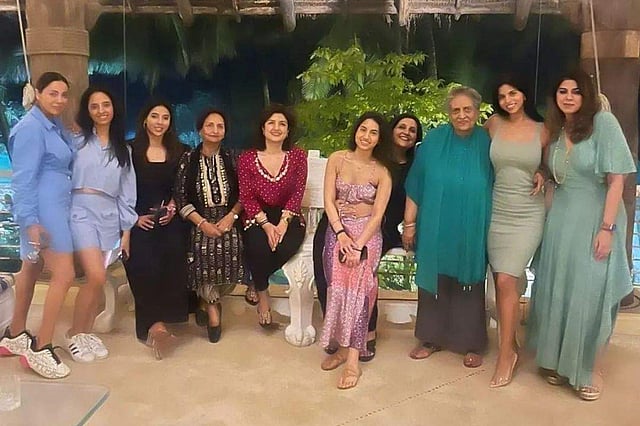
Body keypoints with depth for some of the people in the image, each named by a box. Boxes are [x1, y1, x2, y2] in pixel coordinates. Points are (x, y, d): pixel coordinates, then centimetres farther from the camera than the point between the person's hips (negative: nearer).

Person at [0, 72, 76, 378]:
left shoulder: (55, 126, 13)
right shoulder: (31, 128, -14)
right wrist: (30, 221, -22)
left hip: (54, 207, 10)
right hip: (42, 210, -10)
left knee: (31, 269, 17)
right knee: (64, 275, -12)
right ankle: (40, 349, -2)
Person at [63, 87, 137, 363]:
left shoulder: (123, 149, 15)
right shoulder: (78, 140, 1)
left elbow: (127, 191, 13)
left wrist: (126, 230, 9)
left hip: (109, 216, 4)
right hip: (82, 213, -4)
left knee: (96, 279, 6)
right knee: (97, 276, -14)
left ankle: (87, 333, 22)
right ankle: (74, 334, 5)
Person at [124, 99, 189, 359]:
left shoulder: (179, 152, 14)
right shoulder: (131, 151, 7)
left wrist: (172, 207, -3)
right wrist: (135, 217, -6)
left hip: (168, 219, 2)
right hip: (138, 220, -1)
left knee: (173, 255, -25)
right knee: (146, 264, -25)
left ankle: (157, 322, -17)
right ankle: (155, 323, -14)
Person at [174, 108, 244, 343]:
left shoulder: (231, 158, 7)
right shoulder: (189, 159, 4)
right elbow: (181, 197, -1)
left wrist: (231, 216, -9)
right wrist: (202, 223, -10)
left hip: (228, 220, 1)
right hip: (199, 222, 0)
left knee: (232, 250, -24)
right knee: (202, 249, -26)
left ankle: (208, 301, 3)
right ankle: (213, 306, -1)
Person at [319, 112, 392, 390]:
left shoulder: (382, 172, -2)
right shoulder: (337, 159, 1)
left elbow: (378, 214, -7)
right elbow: (329, 200, -2)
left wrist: (359, 245, -18)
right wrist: (341, 233, -13)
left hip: (367, 234, -2)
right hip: (338, 231, 2)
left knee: (357, 289, -15)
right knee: (337, 289, -6)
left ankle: (352, 360, -13)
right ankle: (341, 347, 10)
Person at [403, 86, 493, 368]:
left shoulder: (487, 143, -1)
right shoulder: (434, 141, -2)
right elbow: (415, 186, -1)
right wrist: (410, 224, -3)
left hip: (472, 232, 0)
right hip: (435, 228, 1)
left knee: (469, 284, 7)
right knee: (434, 281, 9)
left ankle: (471, 344, 22)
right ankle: (432, 338, 25)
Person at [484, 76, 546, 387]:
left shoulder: (542, 130, 1)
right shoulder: (494, 124, 2)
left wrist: (541, 175, -4)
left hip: (528, 215, -2)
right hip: (496, 212, 2)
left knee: (506, 281, -12)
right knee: (501, 282, 7)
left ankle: (505, 352, 2)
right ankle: (510, 344, 25)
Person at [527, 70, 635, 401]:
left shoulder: (603, 122, -11)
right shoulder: (555, 130, 7)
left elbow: (617, 179, -14)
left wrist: (607, 228, -17)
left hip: (595, 219, -5)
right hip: (560, 219, 5)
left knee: (591, 294, 2)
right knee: (557, 291, 10)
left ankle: (593, 370, 20)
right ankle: (560, 361, 27)